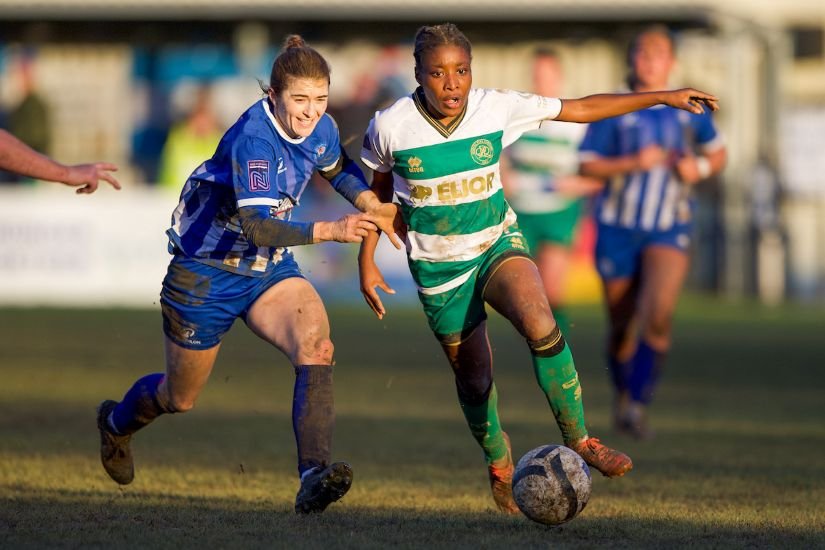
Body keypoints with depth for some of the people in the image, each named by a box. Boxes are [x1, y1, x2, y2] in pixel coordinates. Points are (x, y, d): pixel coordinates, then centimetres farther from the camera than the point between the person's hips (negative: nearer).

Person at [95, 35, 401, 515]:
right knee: (179, 398, 15)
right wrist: (329, 231, -52)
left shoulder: (321, 130, -8)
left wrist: (370, 202, 1)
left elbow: (336, 168, 18)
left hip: (272, 270, 5)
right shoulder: (253, 139, -30)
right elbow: (255, 226, -41)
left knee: (316, 346, -27)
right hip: (206, 273, -5)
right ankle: (116, 422, 50)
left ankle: (314, 477, -37)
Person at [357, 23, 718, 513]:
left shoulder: (496, 108, -13)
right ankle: (500, 466, 36)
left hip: (499, 245, 0)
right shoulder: (390, 128, -15)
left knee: (540, 325, -29)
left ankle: (580, 441, -16)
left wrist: (663, 97, -7)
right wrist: (367, 261, 1)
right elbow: (377, 191, 4)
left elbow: (580, 109, -6)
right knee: (473, 377, 8)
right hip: (440, 266, 0)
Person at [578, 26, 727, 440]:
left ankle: (638, 404, -15)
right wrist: (633, 163, -20)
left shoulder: (689, 109, 3)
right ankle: (622, 396, 35)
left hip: (669, 231, 0)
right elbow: (587, 165, -6)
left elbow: (717, 153, 17)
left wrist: (700, 168, -6)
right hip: (618, 230, 0)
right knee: (622, 325, 8)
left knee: (659, 314, -23)